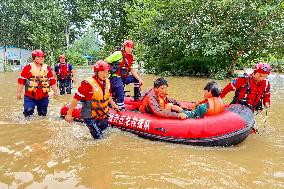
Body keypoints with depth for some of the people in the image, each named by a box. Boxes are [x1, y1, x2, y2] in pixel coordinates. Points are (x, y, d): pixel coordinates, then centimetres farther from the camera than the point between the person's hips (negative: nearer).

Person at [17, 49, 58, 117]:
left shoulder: (47, 68, 8)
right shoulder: (28, 67, -3)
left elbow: (52, 80, 10)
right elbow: (21, 80, -2)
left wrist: (55, 91, 7)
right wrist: (19, 92, -4)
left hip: (43, 97, 3)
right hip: (30, 96, -3)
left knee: (43, 114, 12)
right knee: (28, 113, -4)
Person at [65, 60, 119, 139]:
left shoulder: (107, 82, 1)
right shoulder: (88, 83, -21)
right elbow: (76, 98, -19)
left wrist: (114, 105, 24)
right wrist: (69, 114, -17)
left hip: (103, 115, 7)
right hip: (90, 116, -7)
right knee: (98, 137, -7)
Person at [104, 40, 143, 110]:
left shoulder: (131, 57, 8)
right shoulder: (118, 54, -13)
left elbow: (132, 70, 6)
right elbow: (105, 61, -9)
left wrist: (139, 79, -7)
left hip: (124, 77, 7)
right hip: (115, 77, -7)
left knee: (137, 78, 7)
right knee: (120, 95, -22)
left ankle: (137, 98, 12)